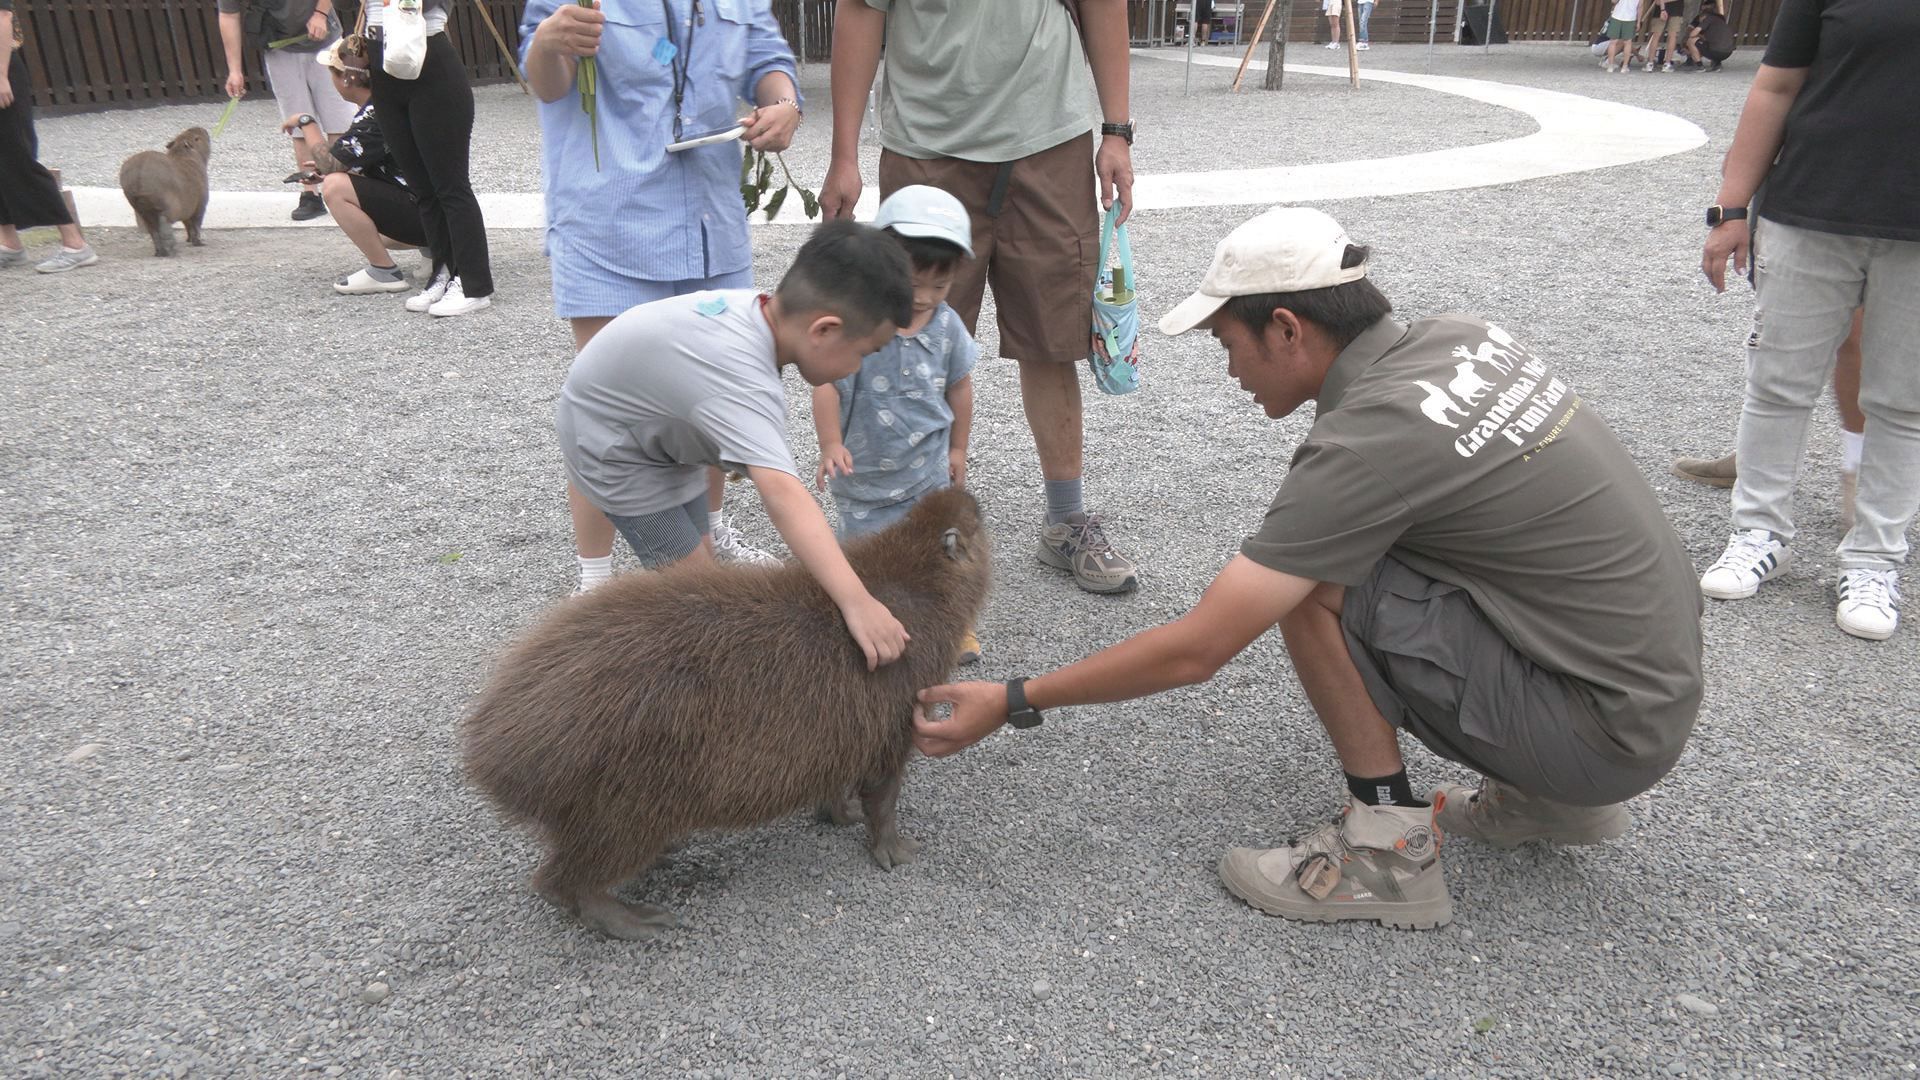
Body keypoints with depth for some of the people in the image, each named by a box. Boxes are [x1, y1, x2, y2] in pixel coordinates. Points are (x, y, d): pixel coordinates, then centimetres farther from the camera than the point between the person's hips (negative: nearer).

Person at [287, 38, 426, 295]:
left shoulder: (376, 116, -20)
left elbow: (329, 163, -21)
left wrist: (306, 123, -6)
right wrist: (325, 167, 14)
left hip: (424, 213, -10)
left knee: (335, 187, -22)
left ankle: (385, 273, -10)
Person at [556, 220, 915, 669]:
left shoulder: (757, 307, -16)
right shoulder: (742, 382, -43)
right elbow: (783, 494, -56)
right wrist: (856, 602, -63)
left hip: (651, 426, 9)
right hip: (612, 446, -8)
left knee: (698, 559, 13)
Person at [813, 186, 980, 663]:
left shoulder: (947, 326, -8)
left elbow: (959, 385, 7)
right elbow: (826, 382, -20)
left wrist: (957, 448, 13)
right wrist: (831, 445, -30)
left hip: (929, 469, 3)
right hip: (865, 476, -3)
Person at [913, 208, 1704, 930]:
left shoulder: (1367, 441, -23)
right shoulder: (1461, 339, 0)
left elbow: (1195, 651, -21)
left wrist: (1012, 703, -12)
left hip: (1607, 726, -9)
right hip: (1656, 677, 9)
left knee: (1314, 585, -17)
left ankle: (1390, 851, -3)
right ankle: (1551, 799, 19)